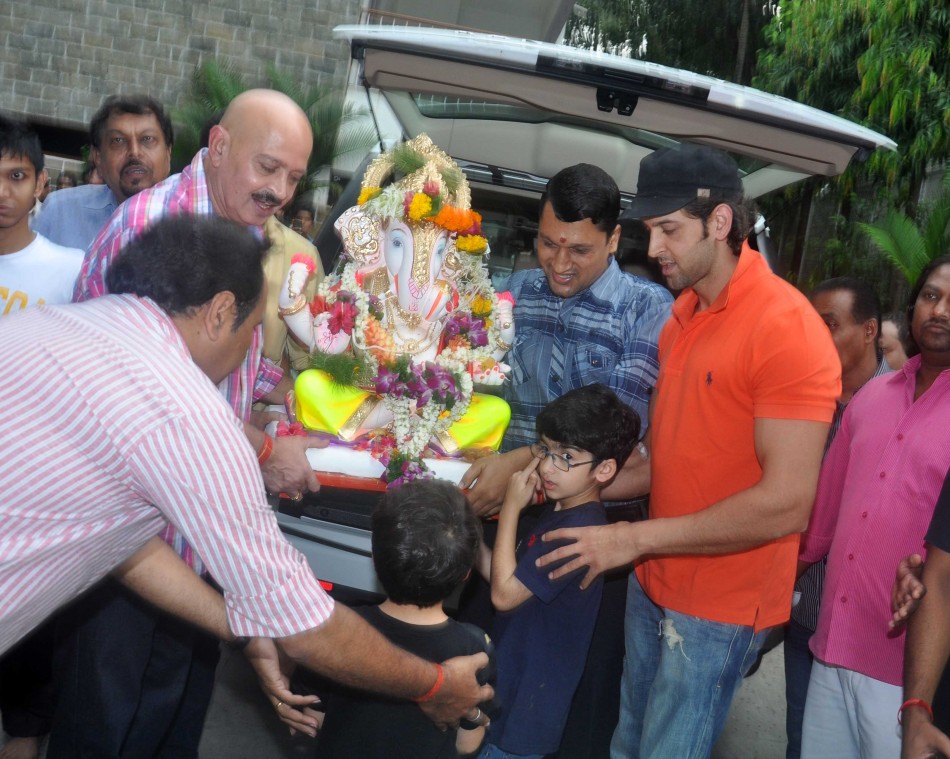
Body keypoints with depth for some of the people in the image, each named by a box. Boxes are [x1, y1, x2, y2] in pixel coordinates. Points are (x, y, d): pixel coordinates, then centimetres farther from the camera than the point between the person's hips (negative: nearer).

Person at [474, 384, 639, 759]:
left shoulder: (581, 528, -26)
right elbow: (508, 577, 7)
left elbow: (504, 594, -24)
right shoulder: (558, 510, 4)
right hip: (512, 676, 9)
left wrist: (511, 508, -19)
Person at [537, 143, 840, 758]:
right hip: (653, 585, 7)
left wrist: (637, 538, -19)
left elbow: (786, 503, -24)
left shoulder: (786, 328, -19)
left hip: (719, 611, -7)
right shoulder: (684, 314, 8)